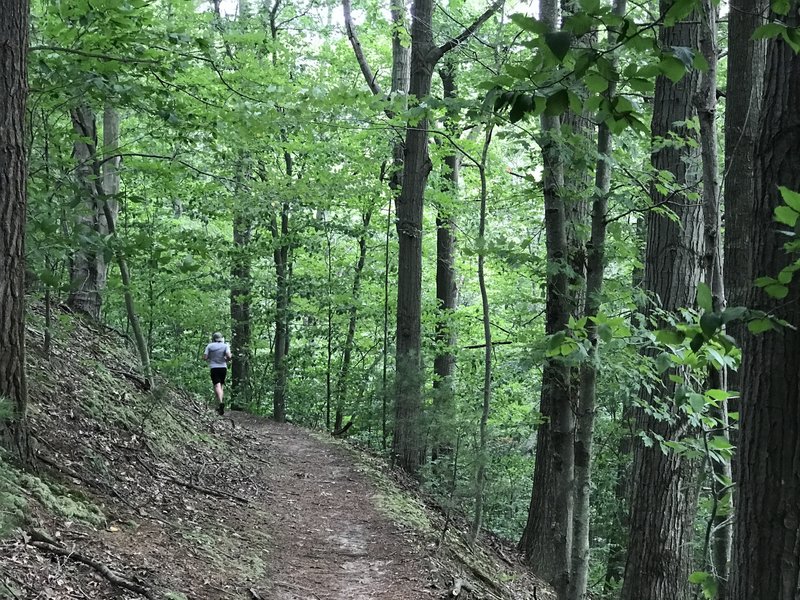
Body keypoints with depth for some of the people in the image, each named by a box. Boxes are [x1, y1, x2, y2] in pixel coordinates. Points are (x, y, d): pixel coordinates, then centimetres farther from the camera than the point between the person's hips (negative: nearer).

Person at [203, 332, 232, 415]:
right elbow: (229, 356, -10)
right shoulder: (225, 346, 3)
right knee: (221, 386, 15)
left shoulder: (209, 346, 2)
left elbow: (204, 357, -4)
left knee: (217, 386, -11)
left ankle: (221, 402, -32)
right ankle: (221, 404, 11)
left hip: (214, 368, -2)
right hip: (223, 368, 2)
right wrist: (226, 360, 11)